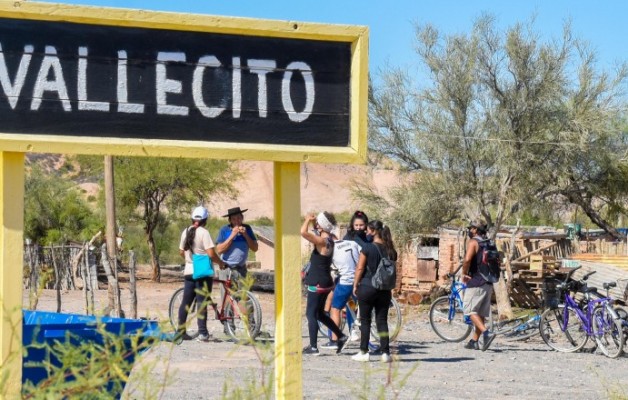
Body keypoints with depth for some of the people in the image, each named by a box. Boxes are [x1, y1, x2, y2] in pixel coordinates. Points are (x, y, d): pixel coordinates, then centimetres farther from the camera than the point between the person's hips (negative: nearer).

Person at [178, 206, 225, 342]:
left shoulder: (186, 232, 6)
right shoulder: (204, 232, -13)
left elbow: (181, 252, 15)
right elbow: (211, 253, -19)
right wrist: (221, 263, -4)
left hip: (188, 271, 6)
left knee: (186, 302, 11)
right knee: (202, 303, -4)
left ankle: (181, 331, 13)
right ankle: (202, 333, -6)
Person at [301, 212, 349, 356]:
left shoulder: (322, 241, -21)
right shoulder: (331, 238, 6)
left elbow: (303, 232, -35)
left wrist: (308, 220, -17)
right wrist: (313, 221, 11)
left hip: (317, 284, -9)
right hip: (325, 283, 9)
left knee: (311, 314, -1)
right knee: (319, 314, 21)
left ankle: (313, 347, 1)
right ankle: (341, 337, 24)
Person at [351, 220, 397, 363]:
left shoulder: (367, 248, -11)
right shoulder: (390, 250, 4)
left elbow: (360, 268, -9)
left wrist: (355, 285, 1)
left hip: (367, 287, -4)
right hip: (384, 290, 4)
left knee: (365, 321, 5)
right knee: (382, 321, 6)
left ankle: (364, 352, 5)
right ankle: (385, 352, 1)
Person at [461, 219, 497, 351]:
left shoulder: (473, 242, -9)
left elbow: (467, 259, -24)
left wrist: (464, 274, -12)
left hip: (475, 281, -8)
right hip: (488, 283, 8)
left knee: (471, 310, -6)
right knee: (481, 313, 10)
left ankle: (486, 333, -24)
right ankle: (474, 341, 15)